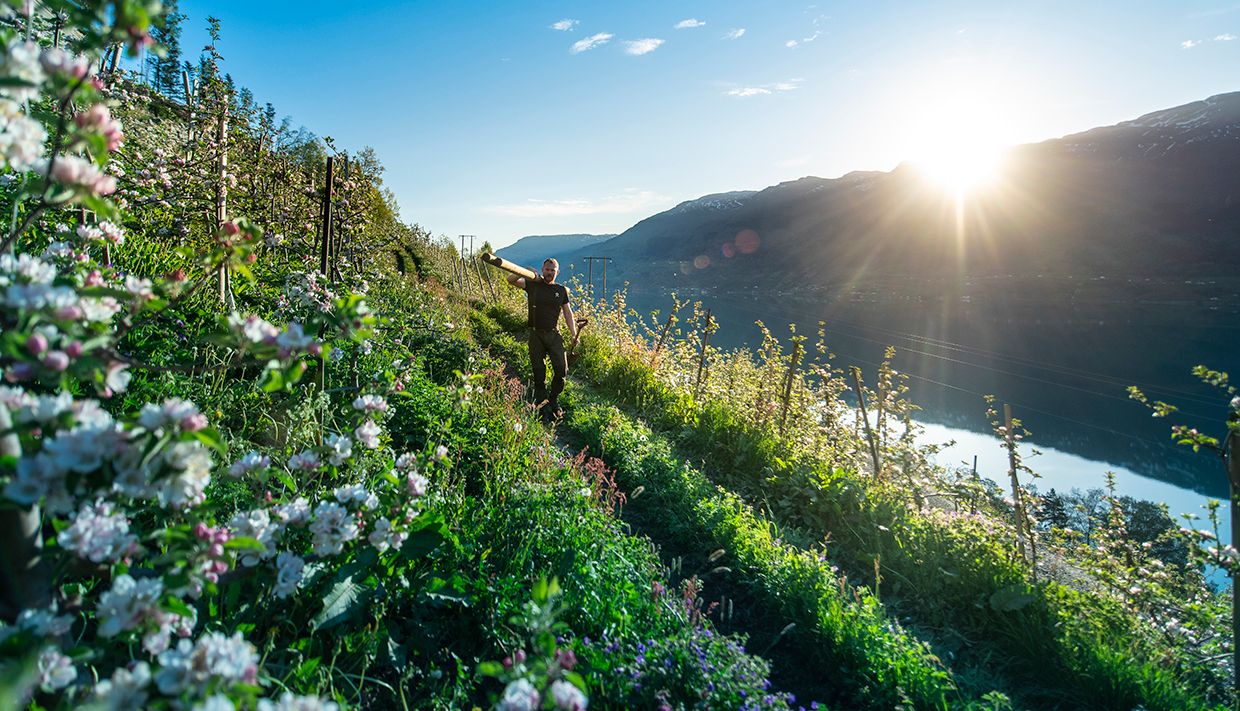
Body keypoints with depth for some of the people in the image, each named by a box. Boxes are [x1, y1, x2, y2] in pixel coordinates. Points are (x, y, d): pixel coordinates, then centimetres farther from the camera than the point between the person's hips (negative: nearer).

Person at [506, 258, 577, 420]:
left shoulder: (561, 290, 10)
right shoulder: (533, 285, 4)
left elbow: (568, 314, 9)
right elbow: (511, 280, -7)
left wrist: (574, 335, 1)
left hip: (554, 335, 1)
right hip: (536, 335, -1)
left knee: (561, 370, -7)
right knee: (539, 374, 3)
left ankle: (553, 400, 16)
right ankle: (544, 409, 12)